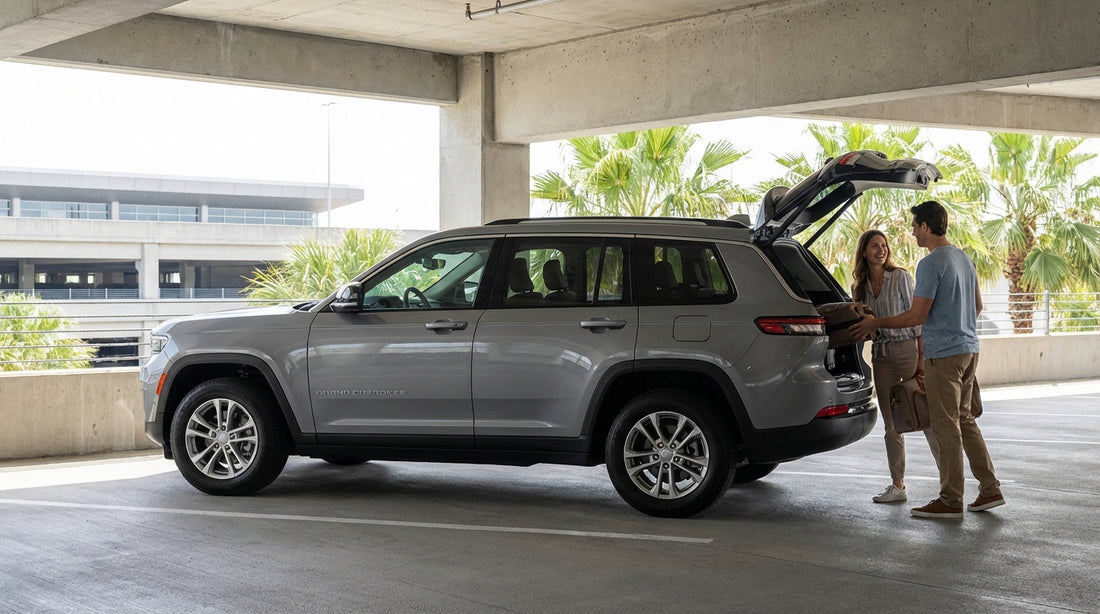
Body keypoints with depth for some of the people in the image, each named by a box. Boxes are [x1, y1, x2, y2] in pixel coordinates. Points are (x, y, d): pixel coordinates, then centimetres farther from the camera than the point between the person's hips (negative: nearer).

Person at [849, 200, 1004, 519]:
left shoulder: (931, 264, -16)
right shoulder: (964, 258, 13)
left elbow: (916, 316, -18)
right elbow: (977, 305, 21)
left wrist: (876, 323, -7)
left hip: (943, 355, -9)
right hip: (969, 349, 9)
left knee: (946, 426, -4)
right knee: (963, 420, 16)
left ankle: (951, 501, 1)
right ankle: (990, 489, 17)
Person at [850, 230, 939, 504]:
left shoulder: (900, 277, -3)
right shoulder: (859, 287, 11)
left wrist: (921, 357, -12)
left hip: (907, 348, -5)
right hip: (880, 355, 5)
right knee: (892, 424, 7)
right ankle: (897, 485, 12)